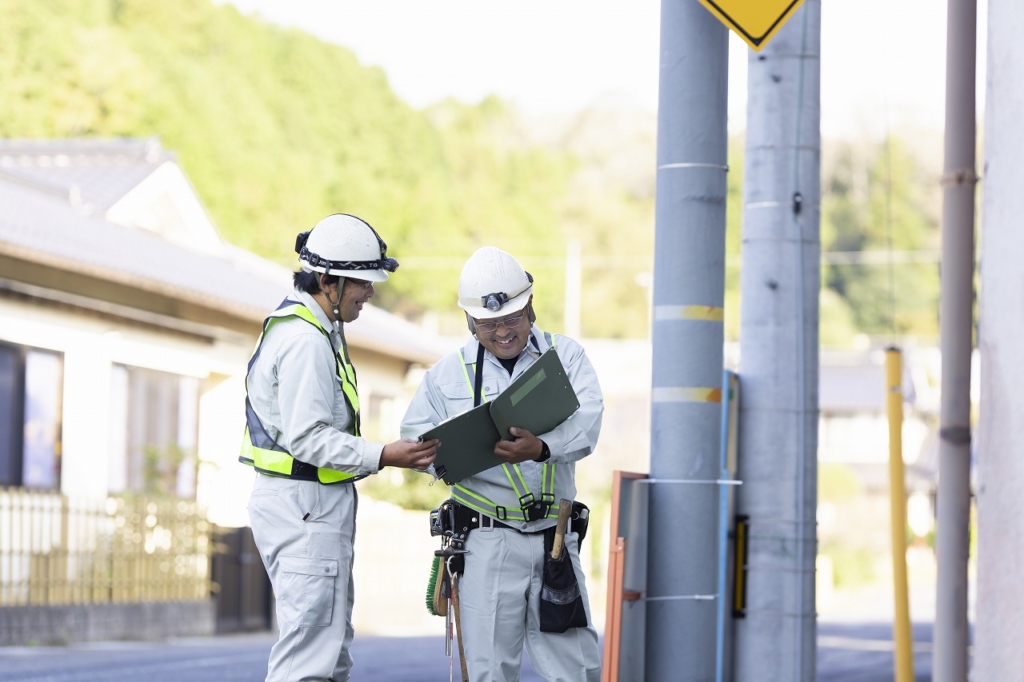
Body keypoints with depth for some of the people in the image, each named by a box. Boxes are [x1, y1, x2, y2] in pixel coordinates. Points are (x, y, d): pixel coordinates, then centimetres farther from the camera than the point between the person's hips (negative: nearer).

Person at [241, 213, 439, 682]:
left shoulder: (319, 331, 16)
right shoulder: (305, 340, -18)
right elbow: (307, 437, -24)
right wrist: (382, 457, -28)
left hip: (316, 504, 11)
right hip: (305, 506, -11)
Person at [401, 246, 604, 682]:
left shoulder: (566, 356, 6)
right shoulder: (447, 373, 9)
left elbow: (586, 423, -10)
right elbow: (416, 437, 5)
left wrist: (541, 448, -32)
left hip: (555, 539, 1)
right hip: (486, 542, 0)